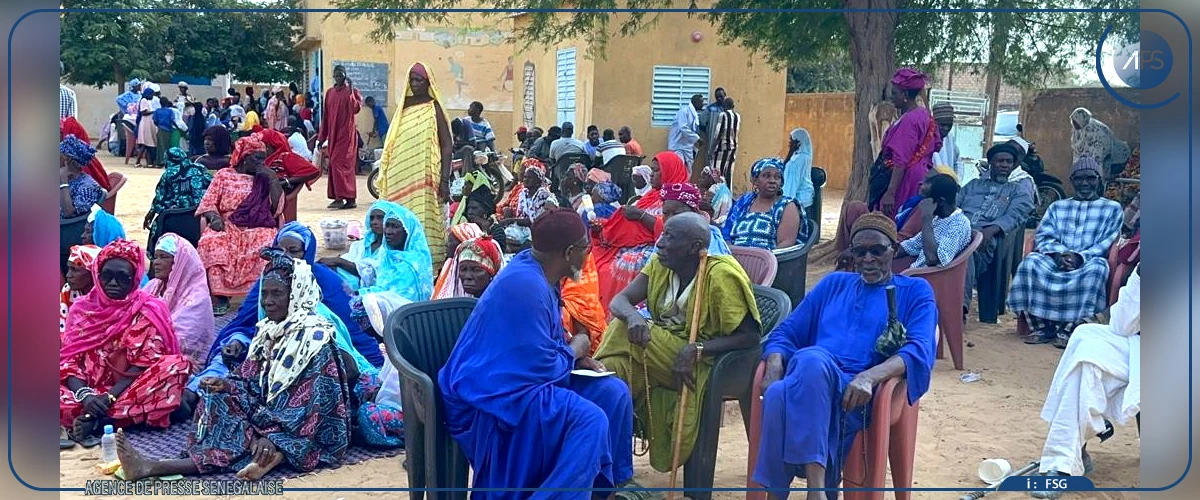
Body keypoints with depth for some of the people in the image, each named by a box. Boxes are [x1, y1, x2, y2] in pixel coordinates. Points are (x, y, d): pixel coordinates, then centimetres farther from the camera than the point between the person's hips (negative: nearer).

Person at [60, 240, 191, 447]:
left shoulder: (148, 311, -1)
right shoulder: (81, 308, 6)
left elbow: (145, 364, -8)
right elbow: (68, 360, -1)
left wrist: (110, 397, -21)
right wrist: (84, 394, -21)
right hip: (90, 393, 1)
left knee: (177, 365, -28)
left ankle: (97, 421, -28)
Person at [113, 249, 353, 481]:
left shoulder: (315, 339, -14)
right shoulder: (269, 331, 10)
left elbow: (311, 403, -21)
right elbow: (255, 384, 11)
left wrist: (273, 437, -29)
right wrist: (227, 385, -11)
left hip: (309, 433, -8)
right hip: (272, 416, 8)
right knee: (221, 400, -13)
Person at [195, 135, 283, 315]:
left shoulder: (265, 179, 16)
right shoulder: (224, 175, 13)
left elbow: (277, 206, 3)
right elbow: (208, 203, 6)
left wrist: (272, 178, 0)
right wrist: (214, 217, -15)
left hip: (258, 229, 0)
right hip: (228, 226, 0)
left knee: (269, 245, -33)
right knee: (212, 242, -33)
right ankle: (219, 296, -27)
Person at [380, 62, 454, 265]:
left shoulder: (433, 109, -1)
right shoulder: (404, 107, 13)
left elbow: (447, 146, -5)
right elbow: (393, 144, 18)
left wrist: (444, 180, -12)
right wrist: (386, 176, 14)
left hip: (425, 179, -5)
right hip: (401, 178, 5)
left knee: (424, 223, -6)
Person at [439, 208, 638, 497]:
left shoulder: (536, 270, 5)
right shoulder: (526, 285, -25)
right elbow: (543, 367, -24)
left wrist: (574, 356, 3)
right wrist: (576, 349, -5)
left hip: (516, 379, 10)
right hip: (493, 398, -10)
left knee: (613, 393, 5)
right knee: (590, 420, -28)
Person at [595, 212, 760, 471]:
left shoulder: (720, 275, -15)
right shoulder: (660, 264, 3)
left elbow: (749, 337, -16)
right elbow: (619, 300, -2)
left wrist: (695, 350, -27)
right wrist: (632, 315, -27)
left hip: (702, 364, -5)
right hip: (662, 357, 6)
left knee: (624, 335, -24)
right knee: (616, 367, -24)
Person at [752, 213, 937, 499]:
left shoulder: (915, 291, 17)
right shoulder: (833, 283, 29)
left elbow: (919, 351, -2)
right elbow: (787, 332, 21)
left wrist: (870, 377, -23)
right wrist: (774, 365, -5)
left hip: (855, 396, -3)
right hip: (807, 385, 3)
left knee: (811, 361, -38)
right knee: (778, 395, -36)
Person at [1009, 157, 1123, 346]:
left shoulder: (1112, 208, 15)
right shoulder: (1057, 206, 23)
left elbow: (1108, 242, 0)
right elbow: (1043, 236, 8)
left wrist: (1080, 257, -18)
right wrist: (1058, 254, -15)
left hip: (1089, 261, -2)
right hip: (1056, 259, 2)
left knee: (1097, 267, -38)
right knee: (1031, 261, -30)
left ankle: (1066, 330, -35)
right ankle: (1041, 327, -29)